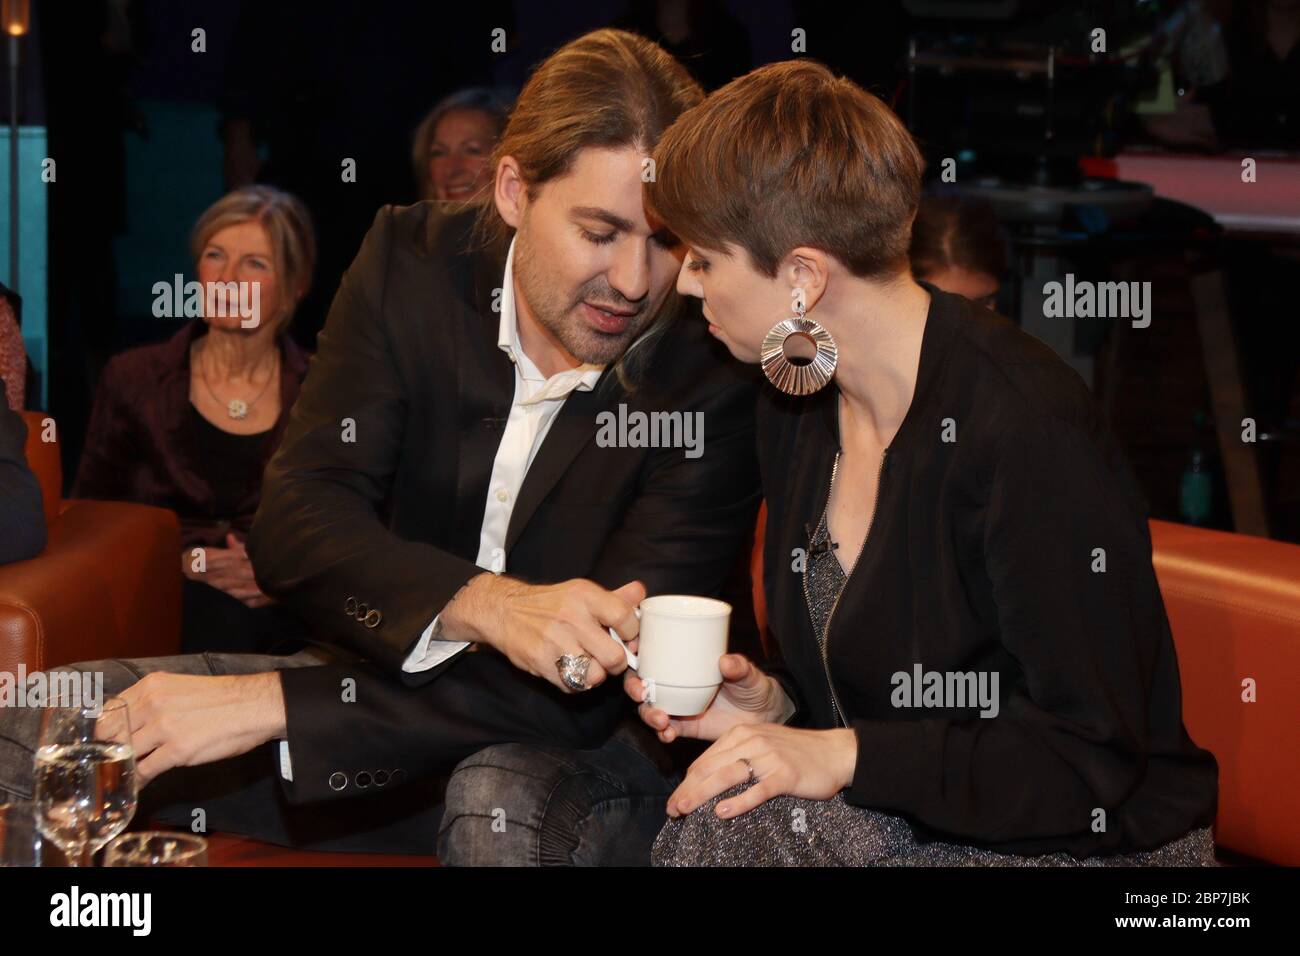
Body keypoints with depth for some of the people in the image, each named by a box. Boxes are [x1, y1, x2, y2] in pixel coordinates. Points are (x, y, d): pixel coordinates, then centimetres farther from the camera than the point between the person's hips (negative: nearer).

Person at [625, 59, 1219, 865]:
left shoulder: (1027, 426, -24)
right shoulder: (798, 402, 3)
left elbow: (1092, 761, -22)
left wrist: (847, 755, -26)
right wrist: (770, 701, -4)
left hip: (1089, 844, -7)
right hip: (907, 821, 7)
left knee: (743, 827, -30)